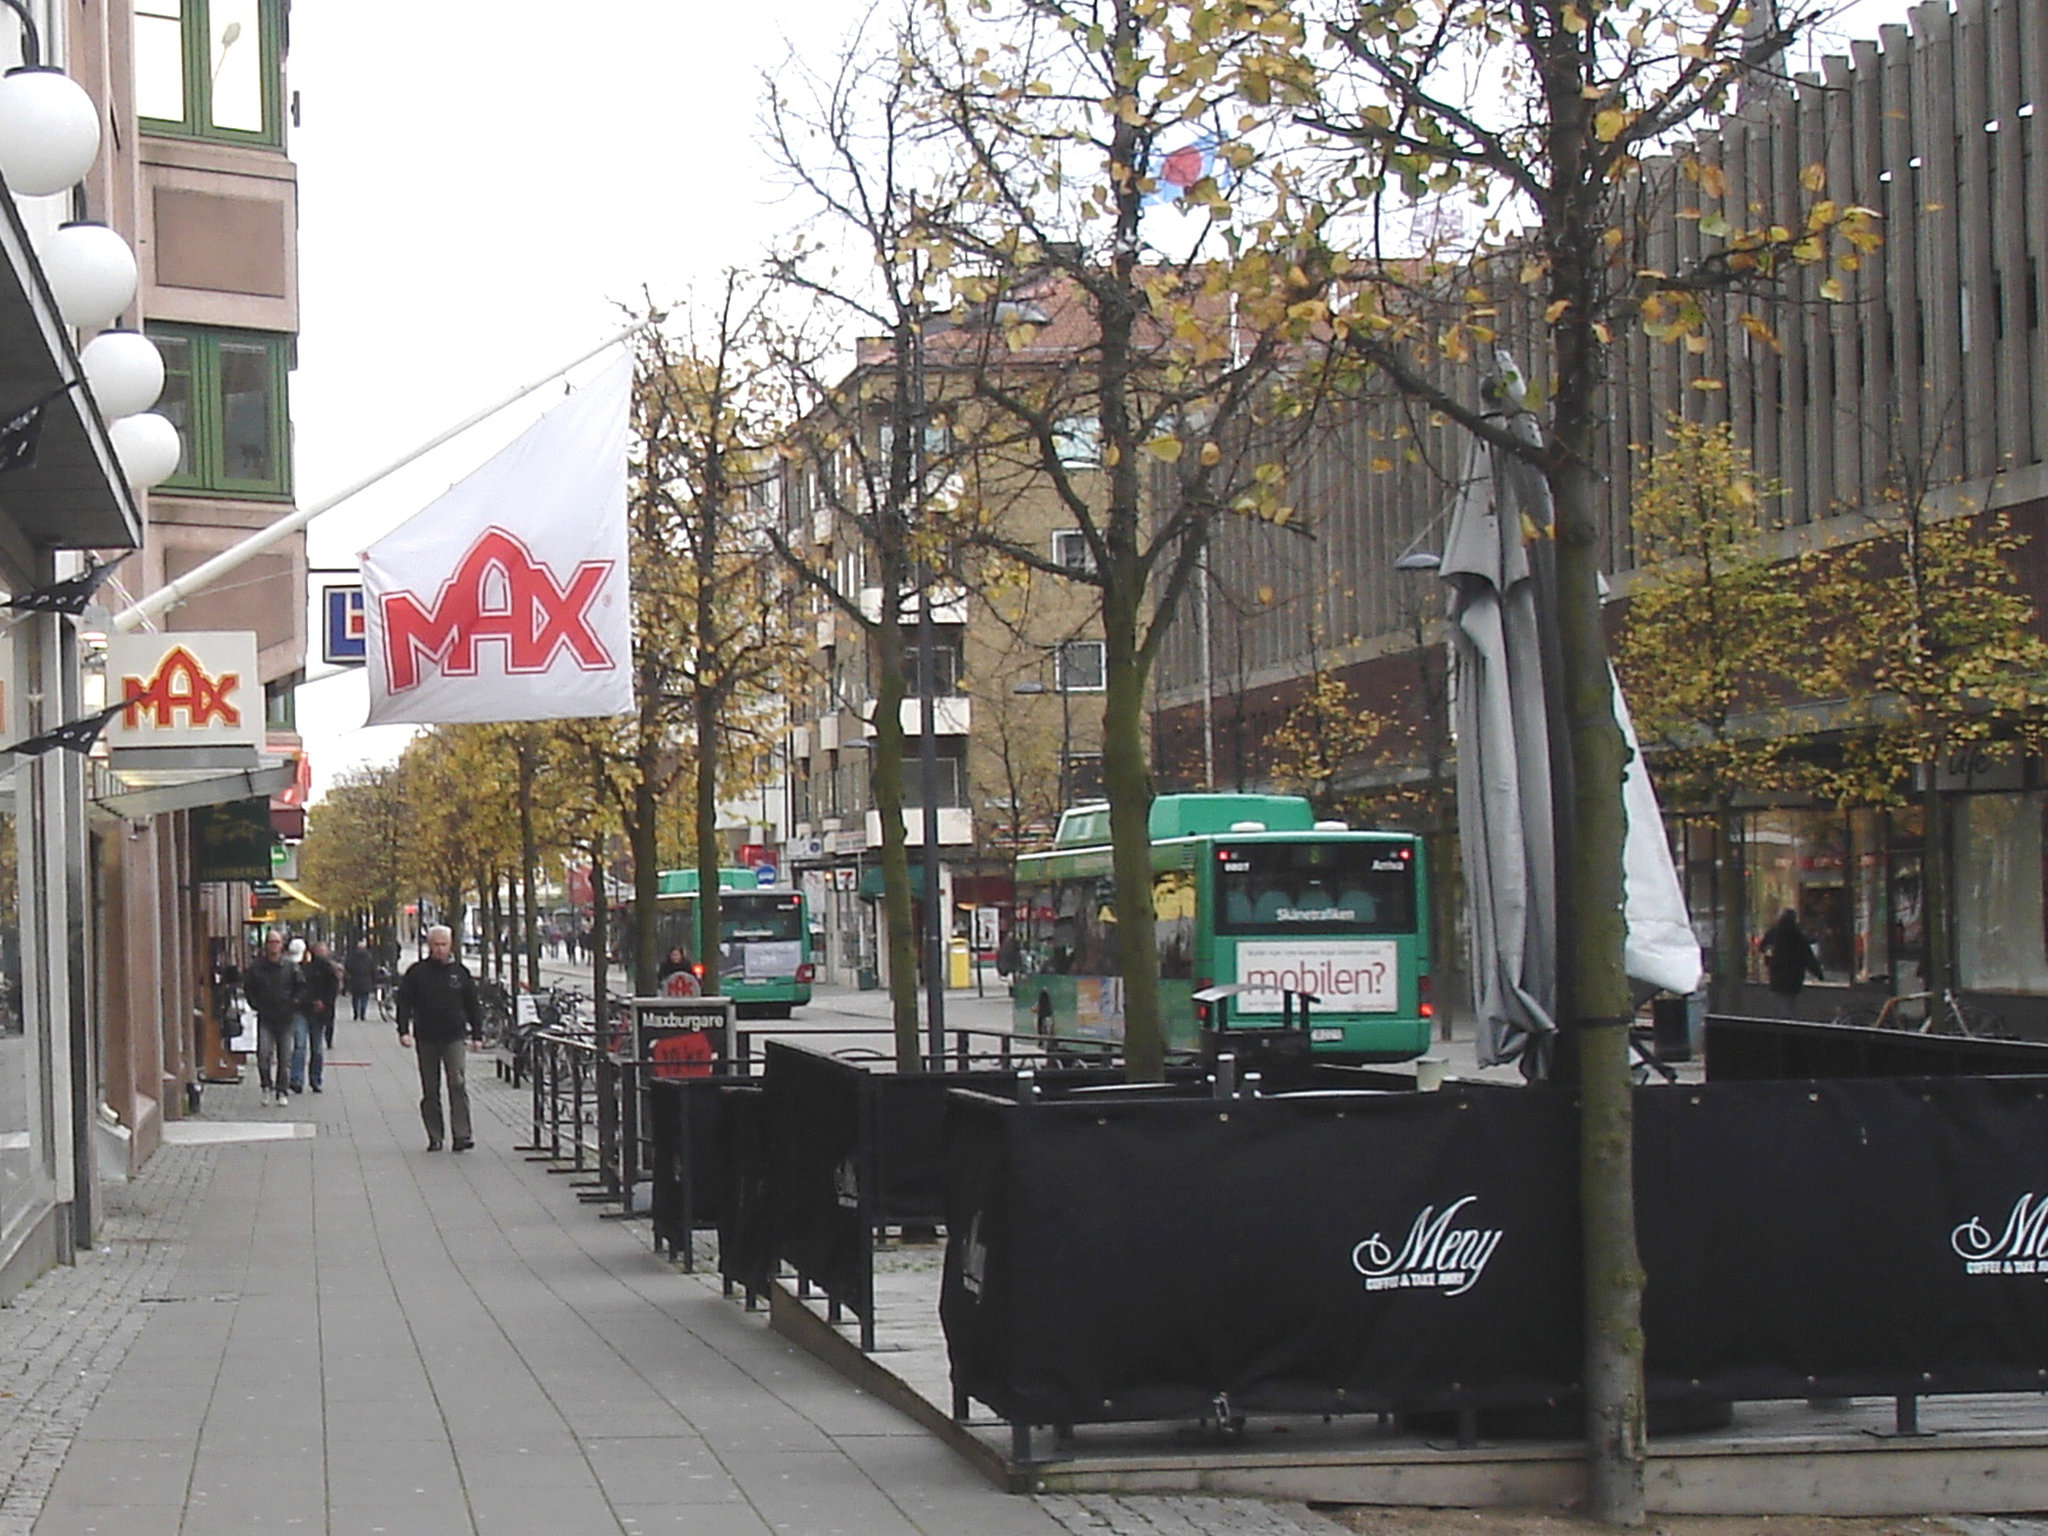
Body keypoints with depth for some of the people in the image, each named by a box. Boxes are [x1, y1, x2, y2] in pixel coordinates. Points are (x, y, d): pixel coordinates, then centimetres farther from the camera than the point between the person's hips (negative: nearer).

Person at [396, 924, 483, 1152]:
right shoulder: (416, 972, 3)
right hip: (426, 1039, 1)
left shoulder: (460, 972, 6)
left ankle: (461, 1135, -16)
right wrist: (404, 1030, -10)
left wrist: (477, 1035, 9)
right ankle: (434, 1137, 13)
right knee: (430, 1090, 6)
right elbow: (404, 1003, 2)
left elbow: (472, 1005, 12)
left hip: (454, 1037, -1)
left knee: (458, 1084, -14)